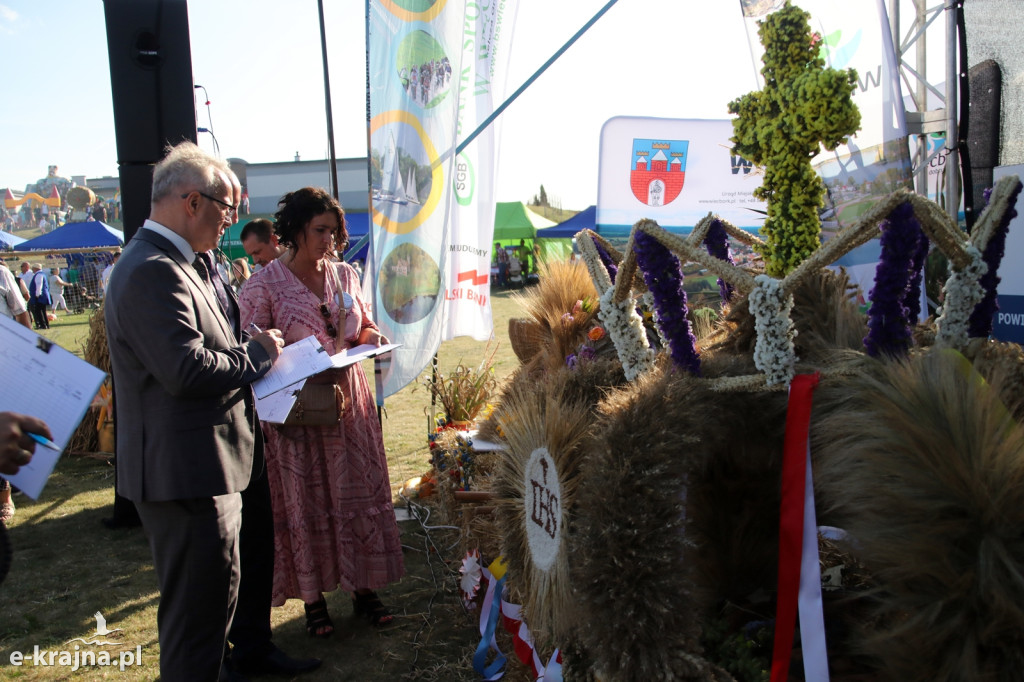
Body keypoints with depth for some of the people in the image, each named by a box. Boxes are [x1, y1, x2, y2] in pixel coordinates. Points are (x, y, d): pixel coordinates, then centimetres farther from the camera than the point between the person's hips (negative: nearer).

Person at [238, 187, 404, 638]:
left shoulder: (345, 275, 7)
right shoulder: (264, 285, -7)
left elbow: (366, 328, 17)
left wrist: (372, 338, -6)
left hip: (350, 402, 4)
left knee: (360, 494, 9)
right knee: (305, 503, 6)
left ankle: (363, 589, 25)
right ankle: (313, 600, 23)